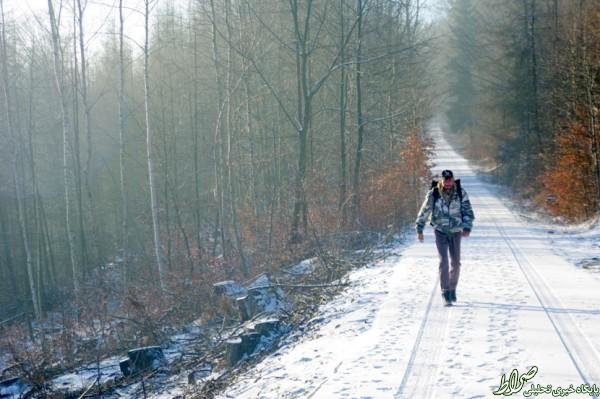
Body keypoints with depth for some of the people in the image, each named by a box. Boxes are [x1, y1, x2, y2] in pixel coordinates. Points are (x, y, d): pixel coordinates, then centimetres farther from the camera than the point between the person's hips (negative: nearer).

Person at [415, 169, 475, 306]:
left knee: (456, 262, 8)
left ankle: (452, 288, 29)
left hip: (455, 232, 2)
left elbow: (468, 211, -5)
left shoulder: (461, 193, -9)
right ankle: (445, 292, -10)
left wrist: (467, 228, -18)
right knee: (444, 261, -12)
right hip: (440, 231, -2)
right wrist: (419, 229, 1)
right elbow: (424, 212, -2)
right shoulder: (433, 194, -12)